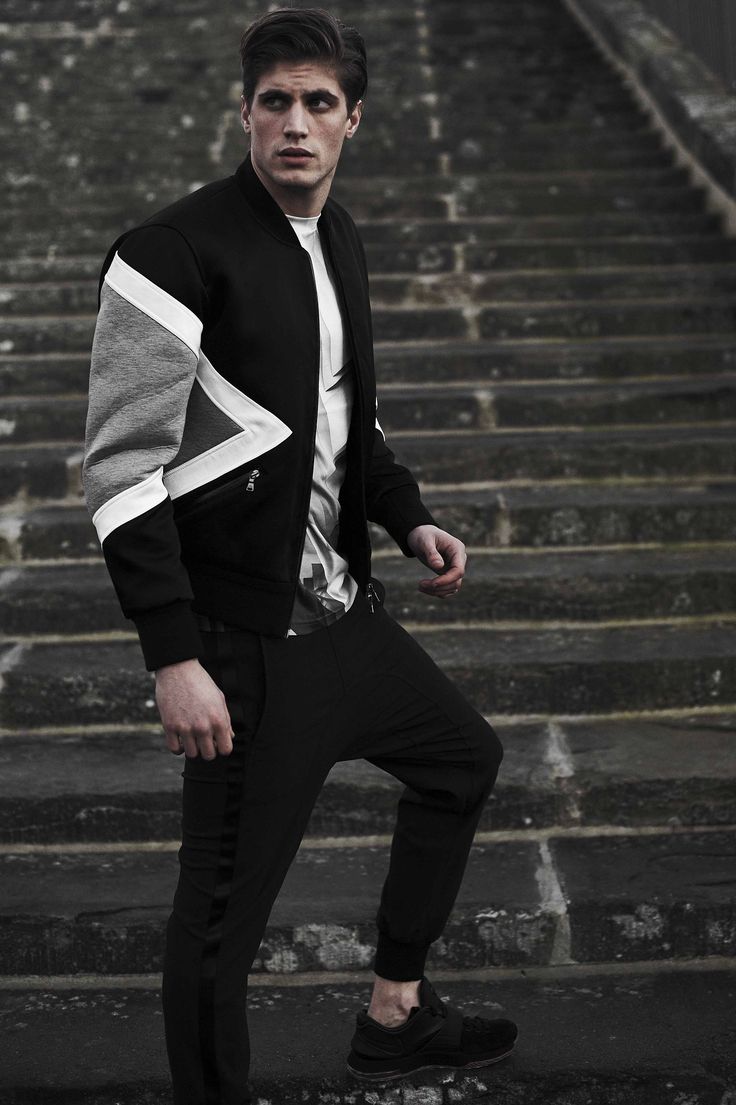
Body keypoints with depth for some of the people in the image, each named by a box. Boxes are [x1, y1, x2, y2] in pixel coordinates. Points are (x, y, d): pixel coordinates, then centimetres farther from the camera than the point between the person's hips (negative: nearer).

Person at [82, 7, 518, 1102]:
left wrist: (409, 519, 8)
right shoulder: (174, 253, -17)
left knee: (465, 757, 25)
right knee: (223, 908, -2)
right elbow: (122, 472, -20)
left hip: (341, 607, 9)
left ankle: (394, 1015, 41)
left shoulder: (339, 239, 9)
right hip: (247, 643, -9)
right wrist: (174, 658, -23)